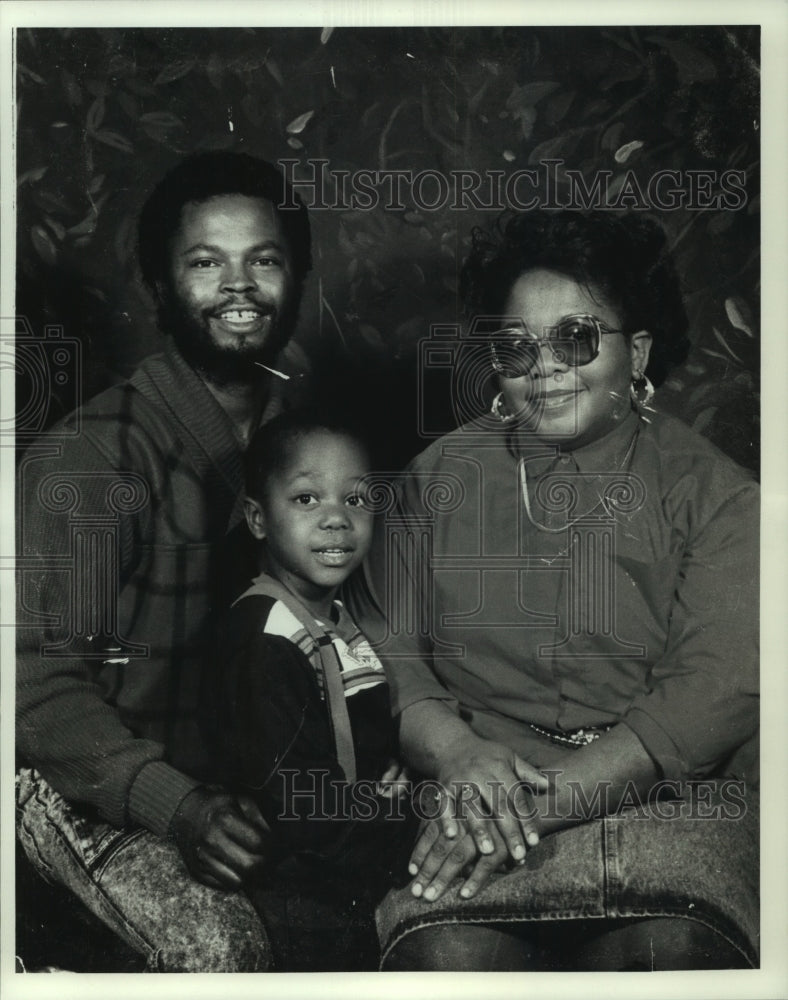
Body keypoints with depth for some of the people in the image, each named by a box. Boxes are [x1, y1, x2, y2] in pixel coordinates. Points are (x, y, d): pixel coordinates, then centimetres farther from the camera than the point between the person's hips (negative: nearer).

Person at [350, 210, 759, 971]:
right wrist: (457, 750, -15)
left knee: (670, 948, -30)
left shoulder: (712, 491, 6)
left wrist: (543, 795, -17)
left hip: (670, 799, 0)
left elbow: (721, 687, -7)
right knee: (446, 952, -28)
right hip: (471, 792, 1)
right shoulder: (442, 475, 14)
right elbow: (384, 642, 6)